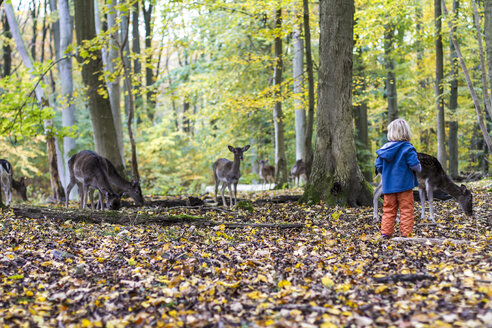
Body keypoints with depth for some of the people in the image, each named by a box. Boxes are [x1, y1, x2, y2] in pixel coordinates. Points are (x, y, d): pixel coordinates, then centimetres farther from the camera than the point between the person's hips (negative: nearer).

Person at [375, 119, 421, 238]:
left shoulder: (385, 148, 2)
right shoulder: (407, 148, -12)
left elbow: (378, 166, 4)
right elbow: (414, 165, -16)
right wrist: (419, 168, 6)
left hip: (388, 186, 4)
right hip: (404, 184, -4)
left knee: (389, 209, 12)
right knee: (406, 210, 4)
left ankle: (386, 232, 9)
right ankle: (406, 233, 3)